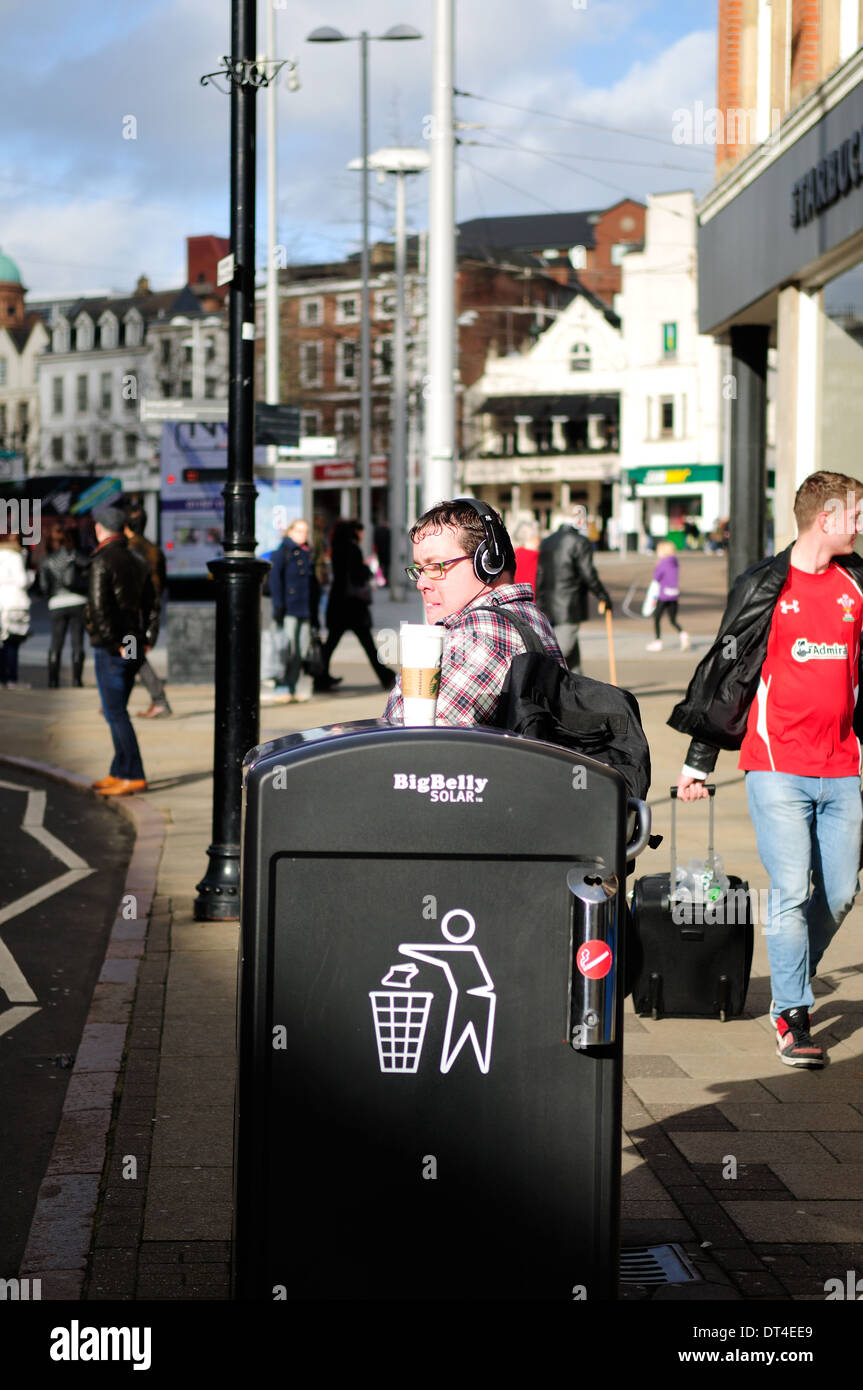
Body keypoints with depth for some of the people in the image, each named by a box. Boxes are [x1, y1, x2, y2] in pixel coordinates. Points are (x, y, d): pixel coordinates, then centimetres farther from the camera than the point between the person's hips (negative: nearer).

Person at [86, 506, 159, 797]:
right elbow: (152, 604, 15)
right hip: (134, 649, 8)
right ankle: (119, 773, 20)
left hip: (110, 650, -8)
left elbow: (99, 608, -20)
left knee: (115, 713, -6)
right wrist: (148, 640, 13)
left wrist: (112, 643, -15)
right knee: (117, 711, 16)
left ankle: (134, 776, -9)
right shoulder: (138, 562, 12)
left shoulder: (102, 562, -13)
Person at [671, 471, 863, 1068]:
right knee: (791, 892, -9)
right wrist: (699, 760, 2)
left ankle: (792, 982, 27)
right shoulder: (764, 587, -2)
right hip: (778, 767, -4)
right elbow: (725, 671, 2)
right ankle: (793, 1018, -1)